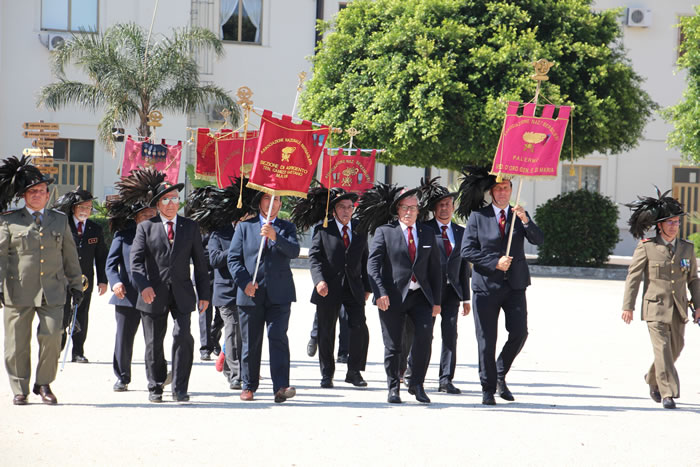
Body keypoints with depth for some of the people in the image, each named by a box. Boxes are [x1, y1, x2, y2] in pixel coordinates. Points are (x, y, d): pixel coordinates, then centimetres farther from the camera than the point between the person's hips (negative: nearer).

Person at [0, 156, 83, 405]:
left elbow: (70, 256, 19)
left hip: (52, 291, 2)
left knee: (52, 337, -8)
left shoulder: (60, 220, 15)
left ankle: (44, 384, 9)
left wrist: (76, 285, 16)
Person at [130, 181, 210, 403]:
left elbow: (200, 262, 12)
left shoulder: (190, 227, 11)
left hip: (181, 294, 0)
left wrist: (204, 294, 6)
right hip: (154, 294, 0)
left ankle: (180, 389, -7)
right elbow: (136, 260, -3)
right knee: (154, 343, 5)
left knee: (183, 337, -15)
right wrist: (144, 285, -20)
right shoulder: (146, 227, 5)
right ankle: (155, 388, 19)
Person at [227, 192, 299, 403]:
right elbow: (233, 258, 6)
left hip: (279, 296, -1)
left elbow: (294, 251, -8)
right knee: (250, 343, 6)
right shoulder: (245, 227, 11)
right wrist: (244, 282, -8)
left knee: (278, 338, -13)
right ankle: (248, 386, 18)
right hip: (250, 295, 1)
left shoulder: (287, 228, 11)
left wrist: (275, 237, -25)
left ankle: (281, 387, -20)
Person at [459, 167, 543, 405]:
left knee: (519, 332, -8)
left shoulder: (519, 215, 10)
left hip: (515, 286, 2)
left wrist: (525, 220, -21)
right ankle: (488, 389, 10)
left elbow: (538, 240, -4)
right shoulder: (478, 216, 3)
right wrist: (495, 262, -13)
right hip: (486, 286, -2)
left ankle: (500, 375, 15)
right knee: (486, 340, 0)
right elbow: (467, 250, -3)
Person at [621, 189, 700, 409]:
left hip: (678, 309, 4)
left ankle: (652, 379, 38)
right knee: (662, 347, -13)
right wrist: (627, 306, -5)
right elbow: (633, 276, -1)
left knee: (675, 349, 11)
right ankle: (668, 393, -11)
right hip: (655, 308, -4)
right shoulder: (647, 247, -3)